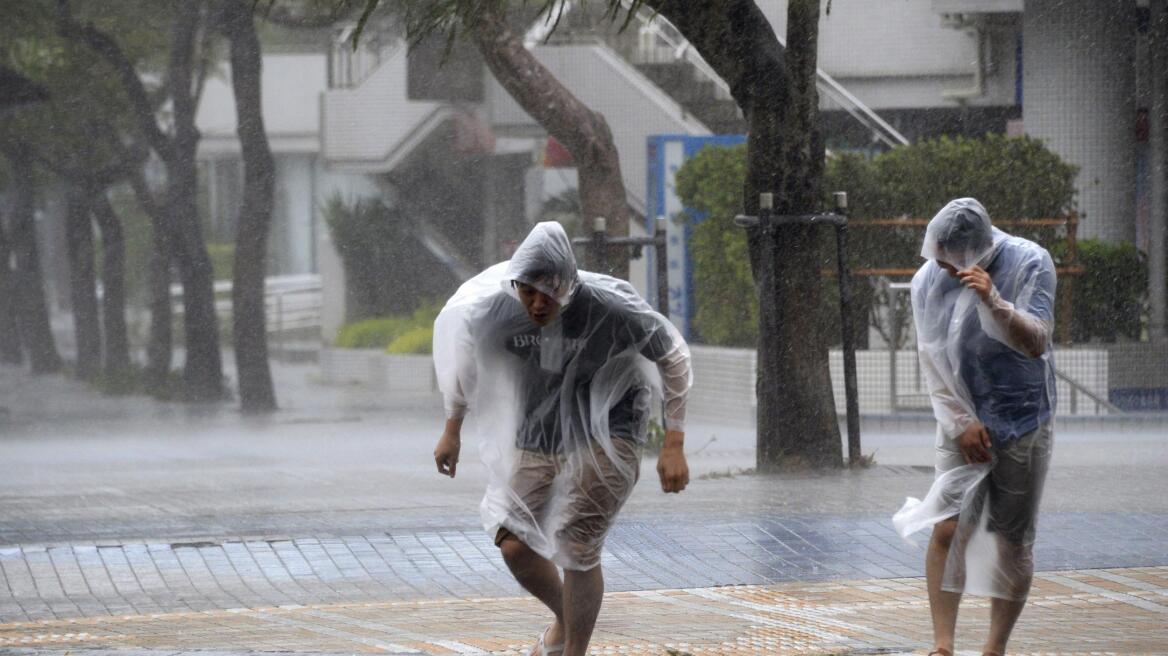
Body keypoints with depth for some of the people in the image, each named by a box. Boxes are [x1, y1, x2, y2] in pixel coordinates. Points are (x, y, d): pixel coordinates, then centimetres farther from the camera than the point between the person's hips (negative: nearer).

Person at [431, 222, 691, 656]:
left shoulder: (612, 308, -27)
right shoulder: (494, 310, -17)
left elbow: (674, 357, -11)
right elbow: (464, 359, 6)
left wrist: (674, 445, -11)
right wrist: (452, 430, 15)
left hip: (605, 437, -4)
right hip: (538, 437, 4)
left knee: (577, 551, -12)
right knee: (515, 546, 1)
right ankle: (564, 621, 31)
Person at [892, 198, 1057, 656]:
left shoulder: (1030, 265, -11)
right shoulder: (928, 281, -3)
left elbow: (1036, 343, -17)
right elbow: (933, 361, 1)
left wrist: (994, 302, -32)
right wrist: (960, 423, -7)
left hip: (1022, 424, -2)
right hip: (963, 423, 2)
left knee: (1012, 540, 0)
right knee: (948, 528, -13)